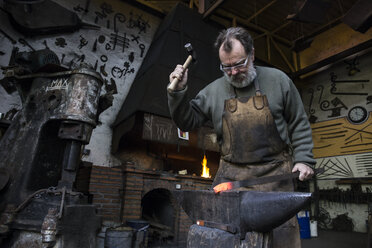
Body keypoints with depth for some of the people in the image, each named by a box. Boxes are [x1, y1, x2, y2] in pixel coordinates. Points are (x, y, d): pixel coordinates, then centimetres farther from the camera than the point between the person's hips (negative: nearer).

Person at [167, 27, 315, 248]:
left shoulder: (277, 80, 2)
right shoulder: (214, 90, 6)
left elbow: (299, 124, 7)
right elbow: (188, 121, 7)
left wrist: (303, 159, -3)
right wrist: (178, 92, -7)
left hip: (274, 172, -1)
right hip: (231, 173, 2)